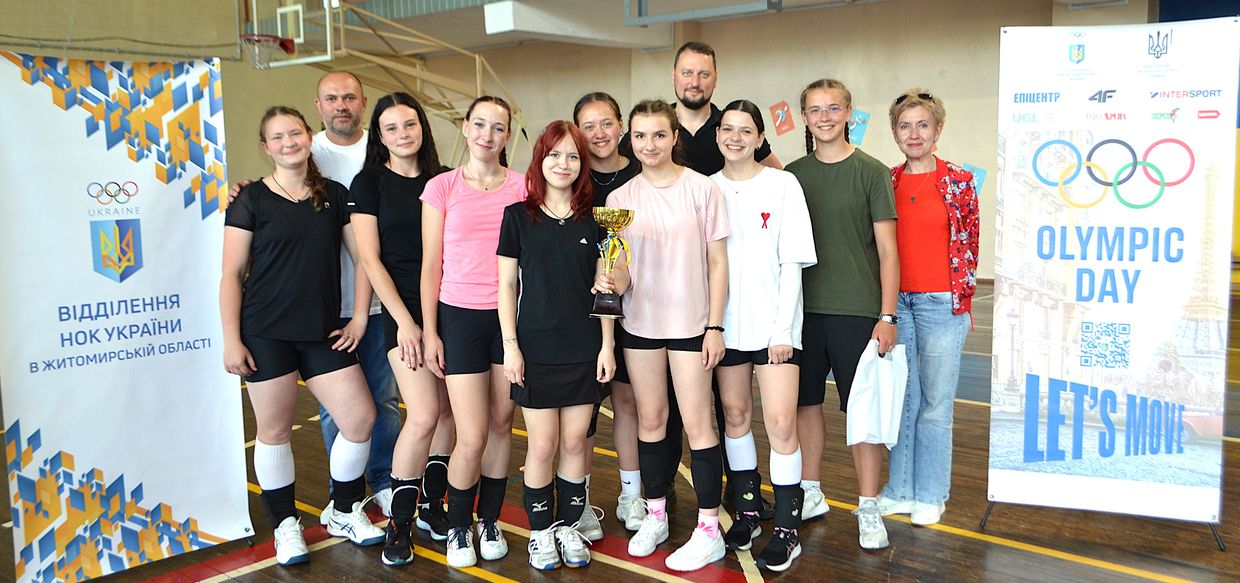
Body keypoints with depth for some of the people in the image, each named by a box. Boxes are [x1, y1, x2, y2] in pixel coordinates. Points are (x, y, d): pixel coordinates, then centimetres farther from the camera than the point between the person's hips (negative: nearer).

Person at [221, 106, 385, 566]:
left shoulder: (334, 195, 7)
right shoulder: (251, 199, -1)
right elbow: (232, 274, -2)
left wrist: (359, 318, 0)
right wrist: (231, 340, -7)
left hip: (323, 333, 3)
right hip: (266, 334, -3)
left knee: (360, 418, -1)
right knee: (275, 430, 4)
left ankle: (344, 512, 21)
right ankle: (285, 524, 24)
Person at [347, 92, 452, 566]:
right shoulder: (369, 183, 1)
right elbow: (370, 259, -3)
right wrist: (404, 320, -9)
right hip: (405, 310, -4)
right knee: (424, 415, -13)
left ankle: (432, 504, 23)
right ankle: (400, 521, 4)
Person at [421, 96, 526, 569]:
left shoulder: (522, 187, 4)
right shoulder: (442, 187, 1)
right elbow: (431, 265, 2)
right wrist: (429, 332, -2)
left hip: (511, 316, 2)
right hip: (460, 316, -2)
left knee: (501, 425, 9)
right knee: (472, 437, -4)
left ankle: (490, 521, 28)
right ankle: (458, 526, 20)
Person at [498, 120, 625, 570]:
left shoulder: (594, 218, 5)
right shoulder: (518, 216, 0)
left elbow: (604, 286, 6)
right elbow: (506, 284, 0)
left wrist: (607, 345, 1)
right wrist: (510, 345, -6)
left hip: (584, 348, 2)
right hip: (536, 347, -2)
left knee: (575, 442, 7)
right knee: (542, 446, 2)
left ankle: (569, 525, 23)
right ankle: (540, 531, 18)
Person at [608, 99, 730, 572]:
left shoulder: (702, 189, -5)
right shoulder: (620, 198, 3)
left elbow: (717, 262, -3)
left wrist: (715, 326, -7)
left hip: (690, 323, -3)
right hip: (640, 322, 3)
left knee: (696, 422, -1)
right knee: (650, 419, 13)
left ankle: (709, 530, 9)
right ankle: (655, 516, 27)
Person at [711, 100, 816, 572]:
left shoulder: (783, 185, -1)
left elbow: (792, 262, -4)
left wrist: (783, 329, -10)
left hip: (774, 324, -3)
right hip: (725, 322, 3)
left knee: (780, 422, -8)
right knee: (734, 416, 11)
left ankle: (787, 530, 4)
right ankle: (747, 513, 27)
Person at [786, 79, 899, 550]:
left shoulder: (871, 172, -2)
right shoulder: (794, 174, 8)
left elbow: (887, 250, -3)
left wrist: (887, 316, -9)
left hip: (857, 311, -3)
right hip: (804, 309, 4)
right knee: (805, 402, 10)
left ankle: (868, 508, 13)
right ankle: (811, 494, 26)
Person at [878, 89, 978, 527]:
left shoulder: (958, 182, 0)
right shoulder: (886, 182, 7)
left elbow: (970, 243, 3)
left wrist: (963, 300, 0)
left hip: (941, 303, -3)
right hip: (895, 302, 3)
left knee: (935, 402, 4)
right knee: (902, 399, 10)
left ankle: (930, 495, 17)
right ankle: (900, 489, 21)